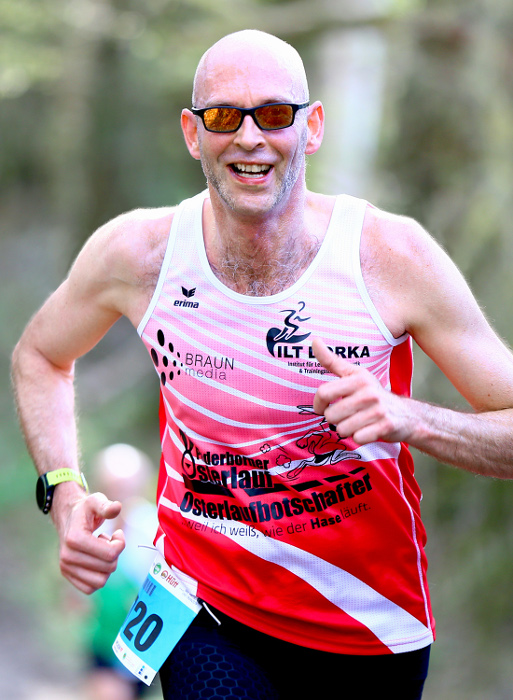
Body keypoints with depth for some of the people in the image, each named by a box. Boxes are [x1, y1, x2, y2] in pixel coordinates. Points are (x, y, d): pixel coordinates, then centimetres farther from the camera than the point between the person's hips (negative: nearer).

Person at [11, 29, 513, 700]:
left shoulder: (392, 254, -15)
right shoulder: (135, 254, -11)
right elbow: (39, 356, 11)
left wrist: (407, 418, -30)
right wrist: (65, 496, -4)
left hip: (374, 624, 1)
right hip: (209, 608, 0)